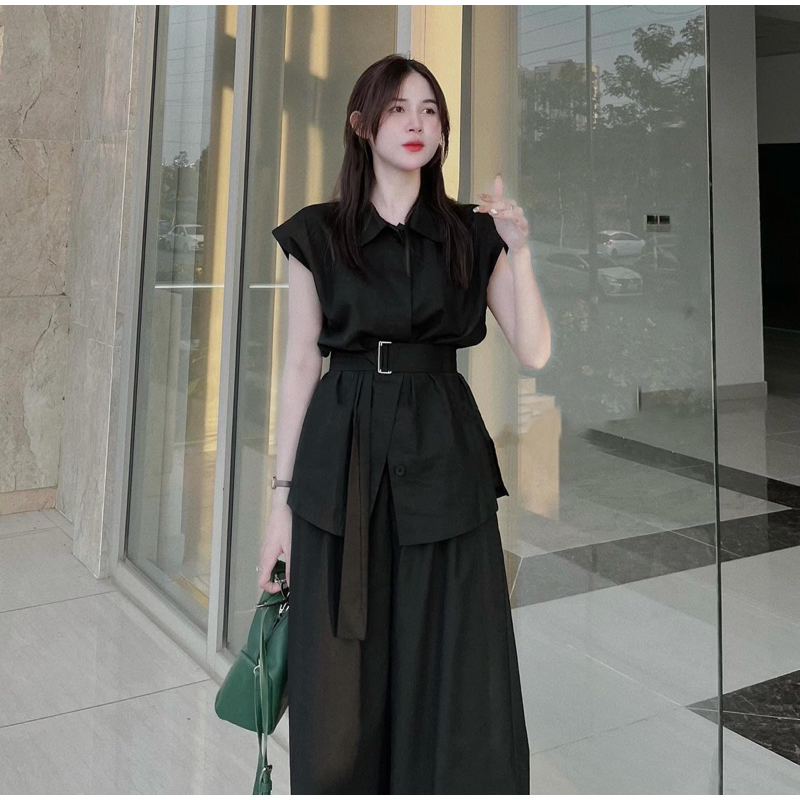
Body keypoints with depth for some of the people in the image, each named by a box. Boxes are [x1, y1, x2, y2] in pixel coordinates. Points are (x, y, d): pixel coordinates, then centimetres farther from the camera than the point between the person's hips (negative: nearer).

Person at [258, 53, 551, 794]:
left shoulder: (473, 233, 7)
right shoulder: (317, 233, 4)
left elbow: (533, 352, 0)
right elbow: (300, 365, 3)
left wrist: (519, 251, -12)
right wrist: (282, 495, 1)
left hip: (445, 457, 1)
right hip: (342, 459, 0)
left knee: (456, 674, 3)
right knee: (342, 679, 6)